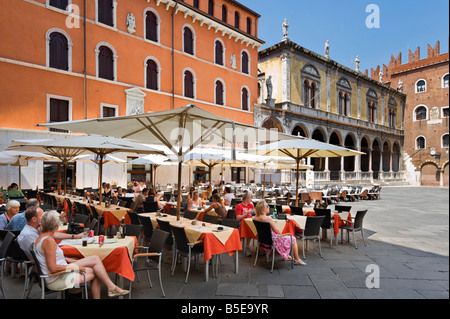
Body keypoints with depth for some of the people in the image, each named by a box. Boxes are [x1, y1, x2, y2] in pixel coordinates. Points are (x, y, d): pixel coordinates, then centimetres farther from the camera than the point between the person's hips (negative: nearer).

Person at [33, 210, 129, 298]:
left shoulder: (41, 236, 7)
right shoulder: (48, 241, -24)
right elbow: (53, 268, -26)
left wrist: (66, 259, 13)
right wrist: (73, 266, -16)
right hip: (56, 280, -9)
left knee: (95, 258, 2)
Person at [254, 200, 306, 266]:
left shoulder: (255, 217, -5)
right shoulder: (268, 218, -30)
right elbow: (276, 230, -17)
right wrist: (281, 234, 2)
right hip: (272, 240, -8)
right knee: (293, 239, 12)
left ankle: (286, 256, 45)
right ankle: (297, 260, 26)